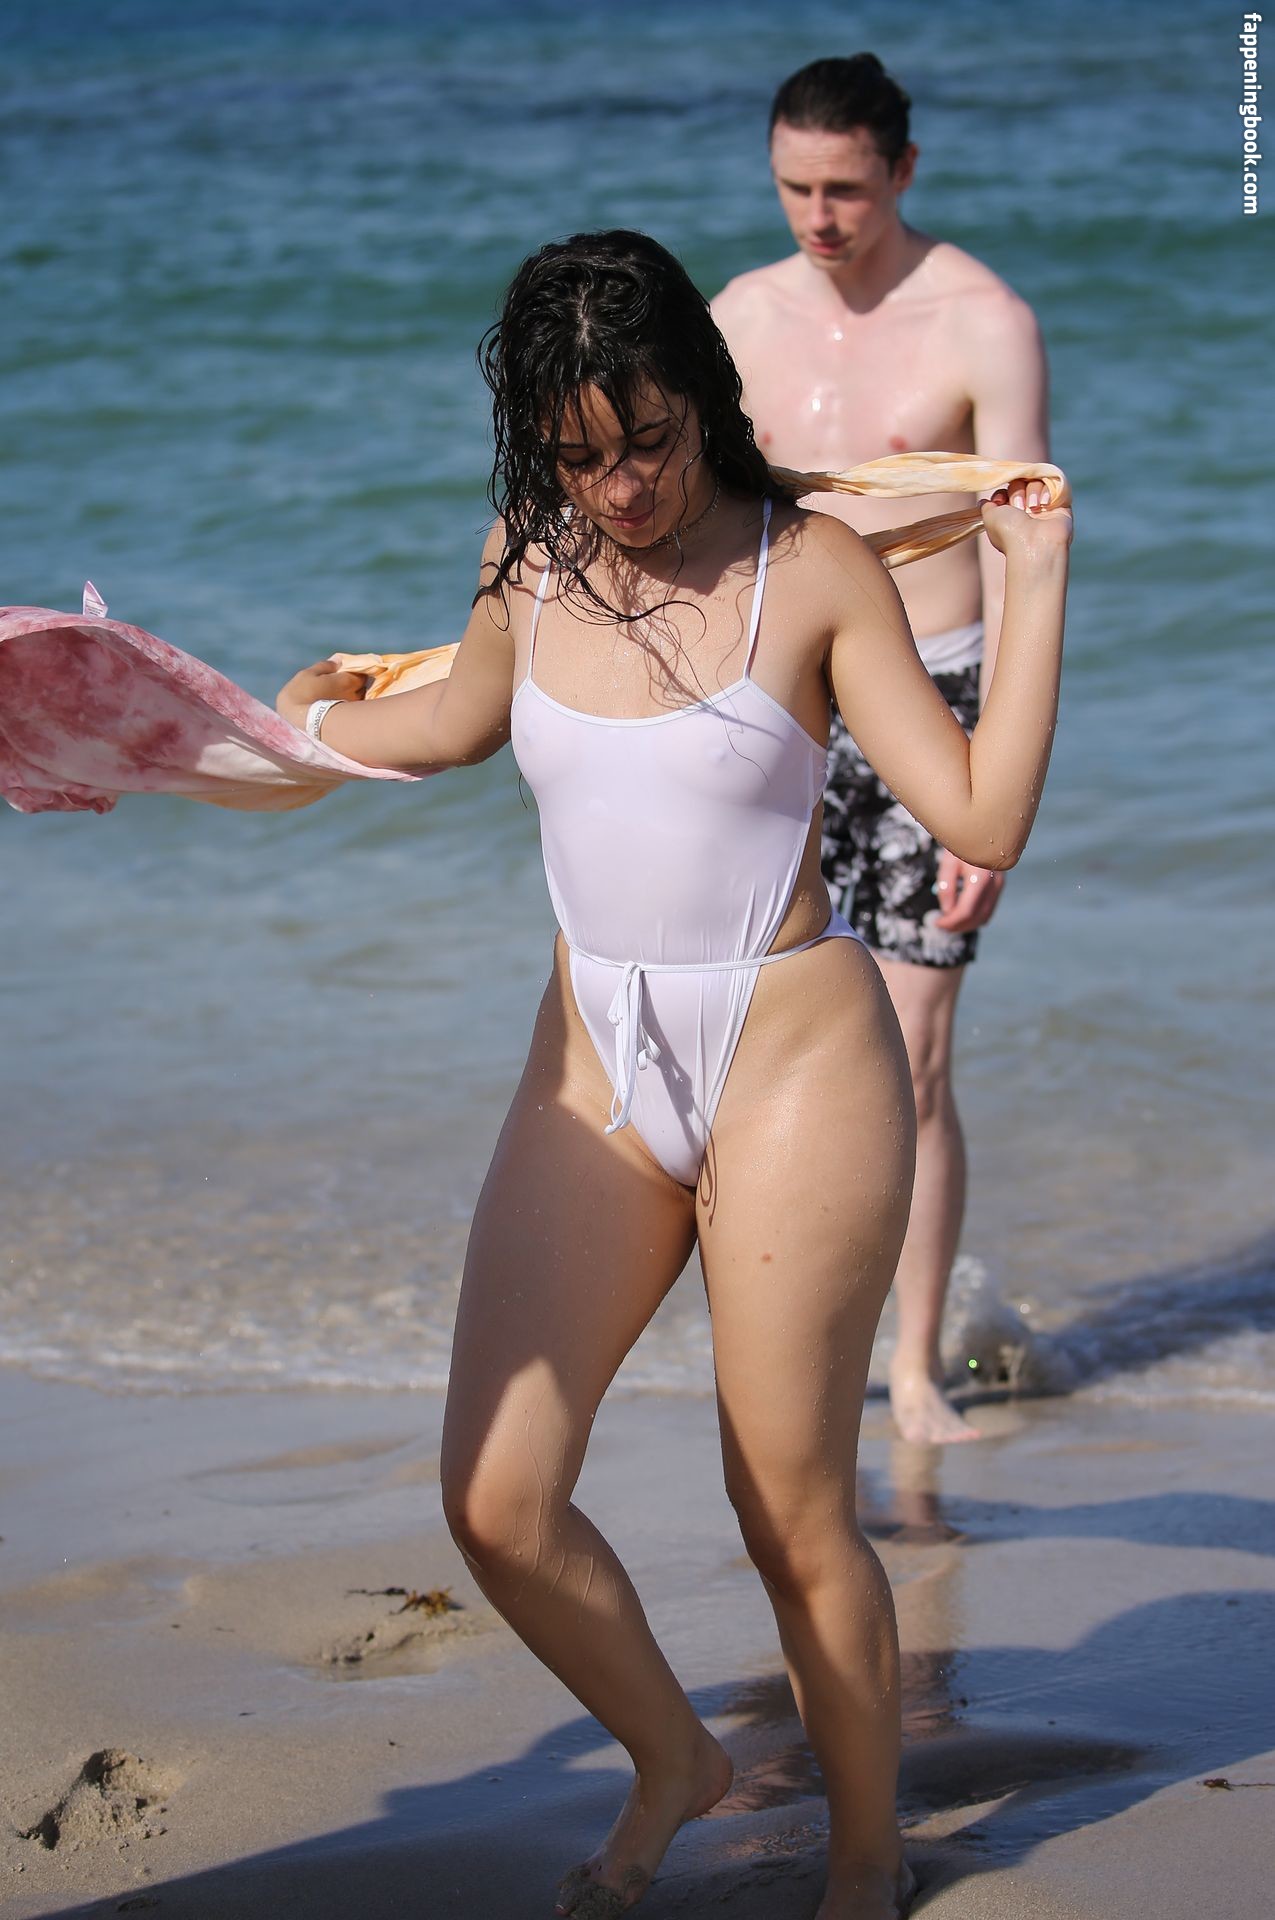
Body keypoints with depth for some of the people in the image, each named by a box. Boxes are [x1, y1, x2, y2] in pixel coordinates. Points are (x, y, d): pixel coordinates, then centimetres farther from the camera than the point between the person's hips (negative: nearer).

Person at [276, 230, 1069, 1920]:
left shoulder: (814, 569, -9)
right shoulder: (528, 561, 3)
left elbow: (985, 821, -14)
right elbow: (461, 719, 26)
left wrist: (1037, 579, -17)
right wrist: (290, 721, 39)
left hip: (793, 1066, -4)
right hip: (592, 1070, 4)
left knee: (792, 1515, 2)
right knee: (496, 1502, -3)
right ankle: (672, 1761, 25)